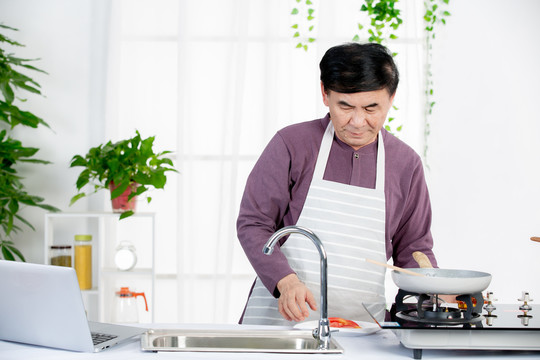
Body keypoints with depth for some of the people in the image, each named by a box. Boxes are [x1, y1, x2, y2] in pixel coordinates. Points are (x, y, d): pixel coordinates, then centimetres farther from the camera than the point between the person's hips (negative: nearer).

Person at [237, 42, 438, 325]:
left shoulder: (407, 164, 11)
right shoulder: (291, 144, 2)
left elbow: (413, 248, 18)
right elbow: (252, 224, 1)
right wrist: (286, 281, -14)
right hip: (280, 315, -2)